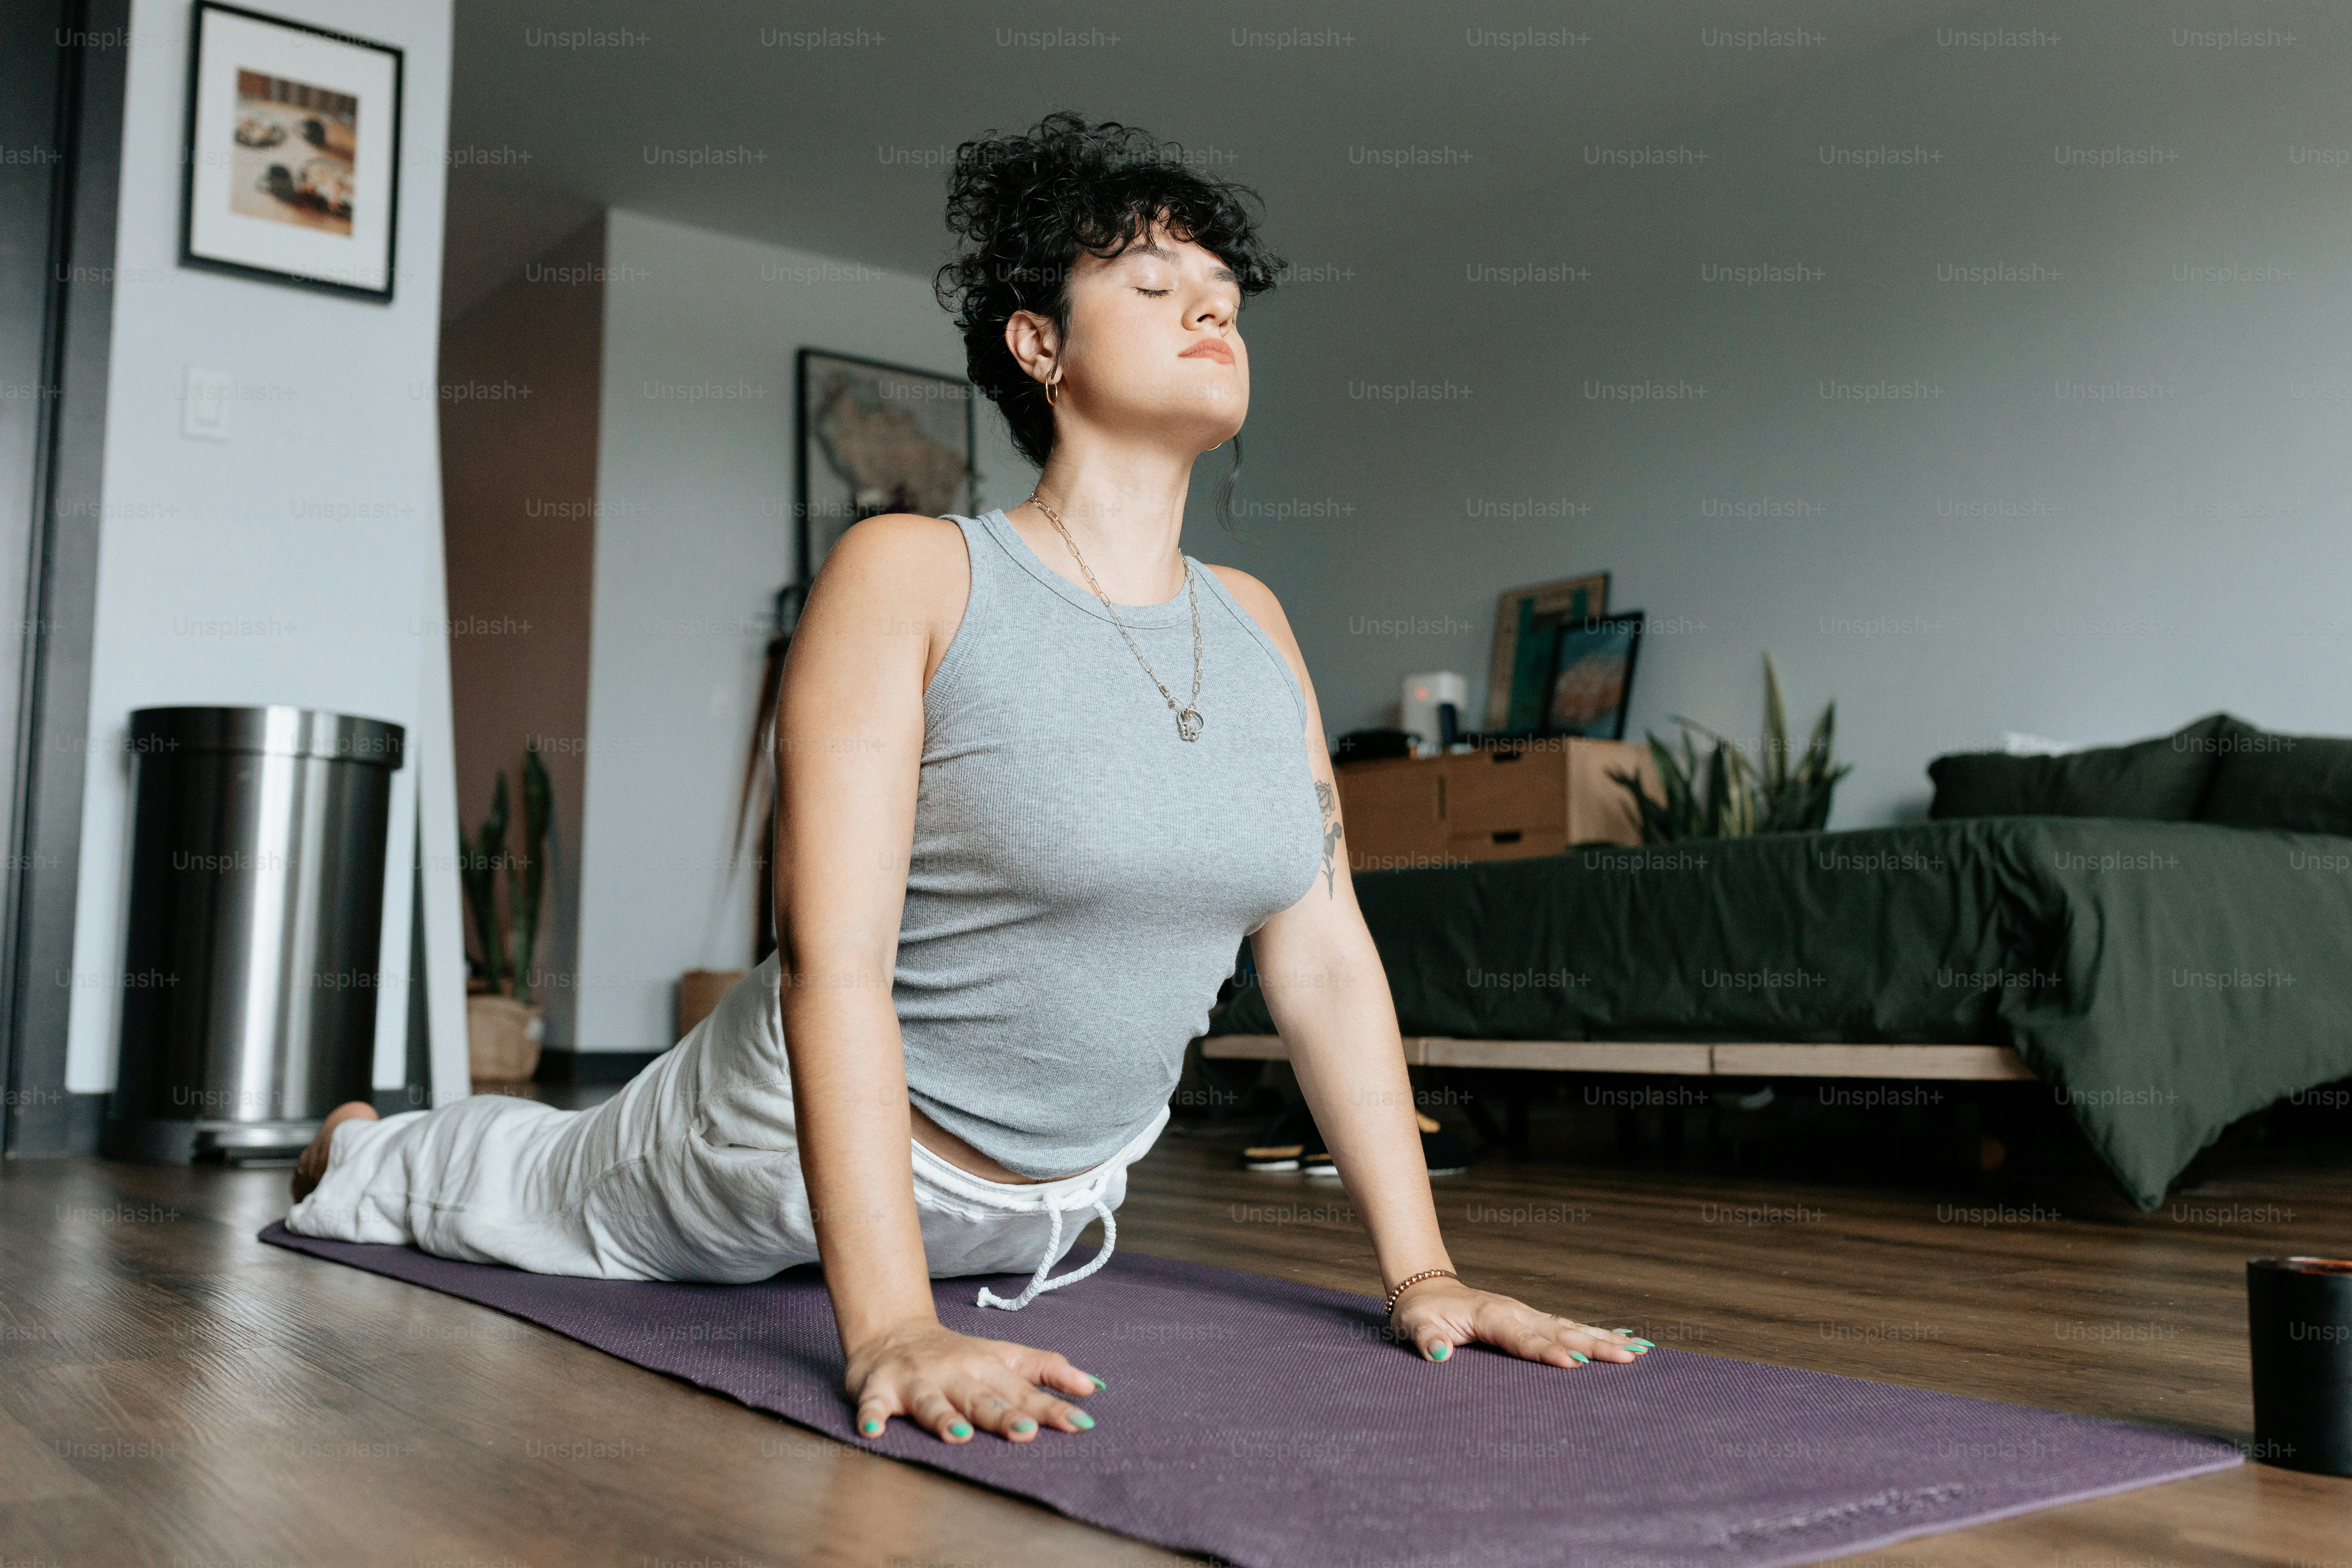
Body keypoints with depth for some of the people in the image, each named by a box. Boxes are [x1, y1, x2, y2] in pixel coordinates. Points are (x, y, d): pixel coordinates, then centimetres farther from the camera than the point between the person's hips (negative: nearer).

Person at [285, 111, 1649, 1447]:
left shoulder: (1255, 627, -5)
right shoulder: (912, 577, -22)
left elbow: (1327, 959, -4)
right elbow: (834, 959, -30)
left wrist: (1423, 1272, -9)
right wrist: (892, 1331, -38)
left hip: (1060, 1194, 5)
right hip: (819, 1137, -5)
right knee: (546, 1196, 24)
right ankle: (361, 1149, 55)